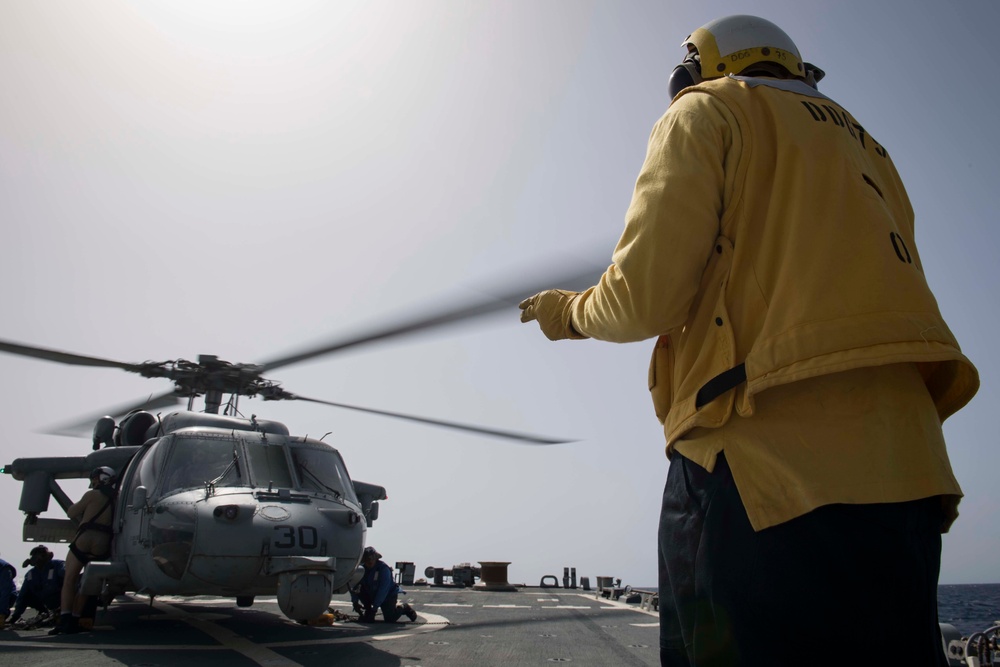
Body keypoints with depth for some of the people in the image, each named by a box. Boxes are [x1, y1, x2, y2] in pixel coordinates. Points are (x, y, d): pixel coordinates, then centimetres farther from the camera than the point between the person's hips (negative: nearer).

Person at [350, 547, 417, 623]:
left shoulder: (383, 568, -28)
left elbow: (383, 590, -32)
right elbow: (355, 585, -12)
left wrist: (375, 607, -36)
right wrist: (355, 602, -25)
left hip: (388, 595, -5)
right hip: (372, 594, 5)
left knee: (390, 619, -16)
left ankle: (404, 608, 15)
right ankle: (368, 614, -2)